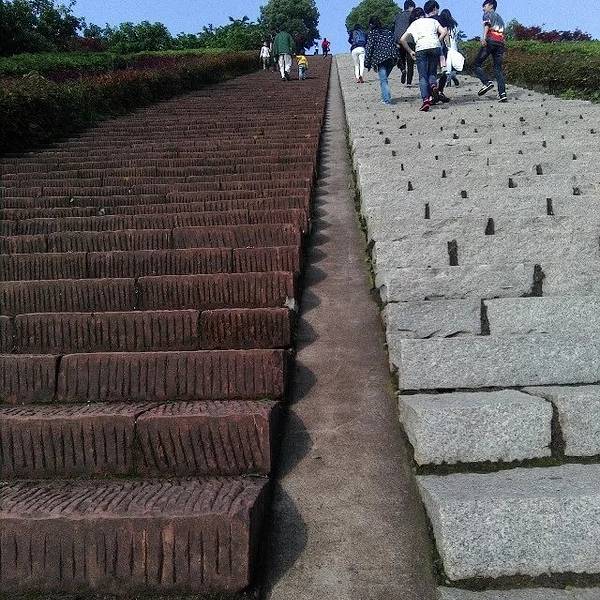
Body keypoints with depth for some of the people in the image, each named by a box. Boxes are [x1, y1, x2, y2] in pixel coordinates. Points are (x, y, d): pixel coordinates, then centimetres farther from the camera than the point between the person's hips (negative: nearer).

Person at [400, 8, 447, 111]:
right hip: (435, 46, 1)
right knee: (432, 72, 16)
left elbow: (402, 39, 18)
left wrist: (410, 51, 23)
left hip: (420, 48, -1)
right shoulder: (433, 21, 24)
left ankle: (426, 99, -17)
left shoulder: (413, 25, 25)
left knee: (423, 76, 0)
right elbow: (444, 32, 11)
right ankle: (433, 85, -17)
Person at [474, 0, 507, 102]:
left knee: (477, 65, -1)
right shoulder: (500, 18, 32)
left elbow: (487, 24, -11)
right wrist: (503, 51, 27)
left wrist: (484, 37, -27)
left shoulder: (488, 14, 11)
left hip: (490, 41, -6)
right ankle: (502, 94, -9)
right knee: (498, 69, 3)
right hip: (500, 43, 6)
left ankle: (488, 82, -23)